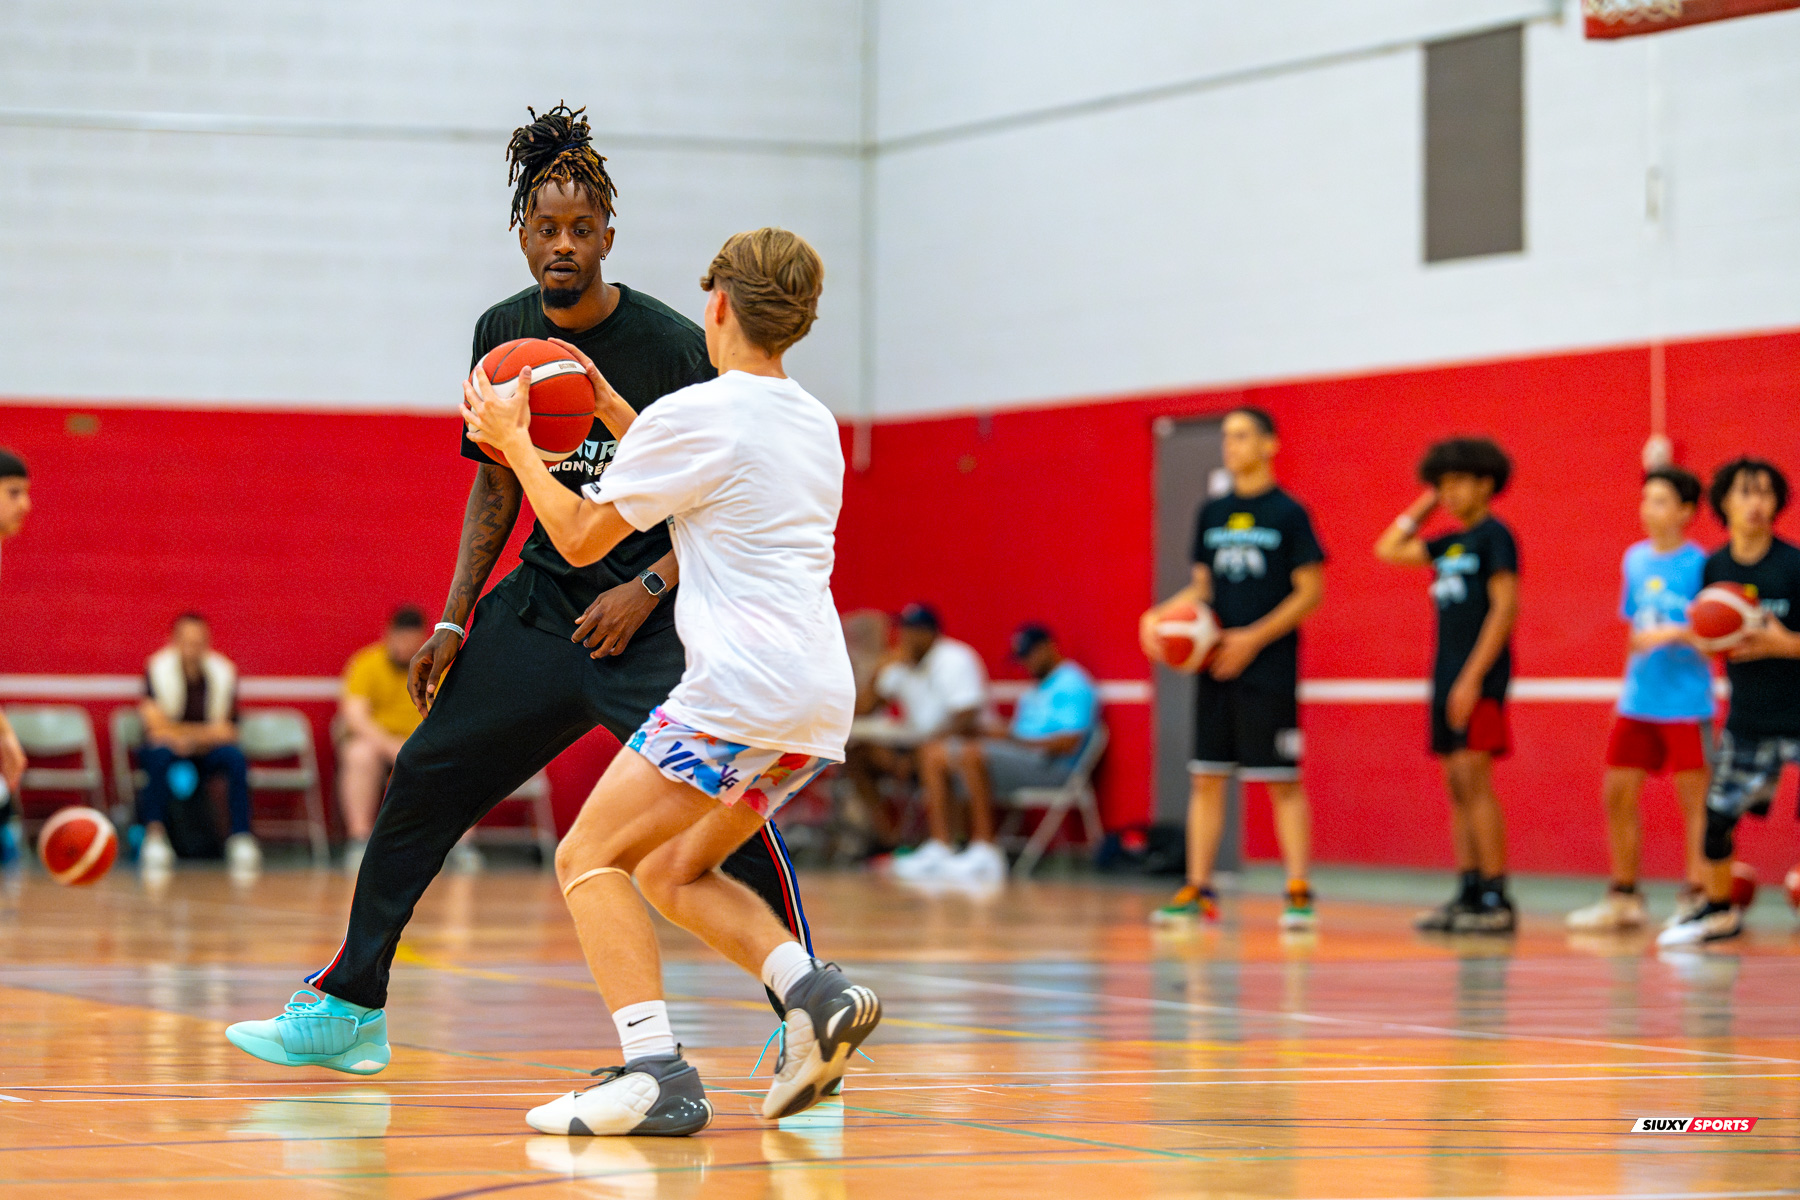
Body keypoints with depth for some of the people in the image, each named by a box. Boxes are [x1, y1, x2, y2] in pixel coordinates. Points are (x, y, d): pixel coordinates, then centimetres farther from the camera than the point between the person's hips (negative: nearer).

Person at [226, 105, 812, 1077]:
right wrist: (454, 621, 8)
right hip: (543, 600, 5)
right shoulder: (504, 336, 2)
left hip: (655, 617, -5)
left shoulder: (671, 347, -14)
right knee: (425, 777, 4)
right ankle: (348, 1008, 17)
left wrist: (648, 590, -18)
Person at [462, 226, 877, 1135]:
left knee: (590, 858, -4)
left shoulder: (693, 416, -5)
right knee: (670, 870, 21)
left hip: (744, 685, -9)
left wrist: (514, 443, 15)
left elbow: (580, 537, 3)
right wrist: (614, 415, 37)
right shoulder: (815, 425, 18)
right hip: (823, 694, 9)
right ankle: (817, 994, 0)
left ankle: (656, 1073, -21)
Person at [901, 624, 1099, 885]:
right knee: (933, 752, 1)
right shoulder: (1034, 692, 27)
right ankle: (939, 848, -13)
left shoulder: (1072, 684, -4)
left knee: (972, 755, -33)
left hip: (1051, 766, -10)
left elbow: (1069, 743, -17)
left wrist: (1015, 741, -16)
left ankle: (984, 852, -35)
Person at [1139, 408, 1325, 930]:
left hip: (1268, 668, -5)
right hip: (1214, 665, 5)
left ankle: (1299, 892, -3)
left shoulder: (1288, 514, -4)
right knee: (1206, 777, 5)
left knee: (1283, 779, -5)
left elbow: (1311, 591, -7)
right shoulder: (1212, 514, 12)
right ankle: (1198, 889, 9)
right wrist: (1163, 615, -2)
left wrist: (1254, 637, -15)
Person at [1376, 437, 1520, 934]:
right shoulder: (1450, 544, 17)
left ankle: (1497, 899, -15)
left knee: (1474, 778, -13)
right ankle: (1468, 895, 7)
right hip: (1448, 673, 8)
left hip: (1478, 678, -8)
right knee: (1458, 785, 6)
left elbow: (1505, 608, -14)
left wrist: (1472, 677, -19)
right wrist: (1424, 506, 18)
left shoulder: (1494, 536, -7)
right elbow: (1388, 549, 25)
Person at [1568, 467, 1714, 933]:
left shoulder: (1699, 565, -9)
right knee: (1617, 794, 8)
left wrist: (1673, 634, -23)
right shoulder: (1635, 559, 11)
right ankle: (1624, 899, 18)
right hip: (1638, 702, 7)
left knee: (1696, 799, -2)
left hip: (1686, 702, -7)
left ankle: (1695, 899, 3)